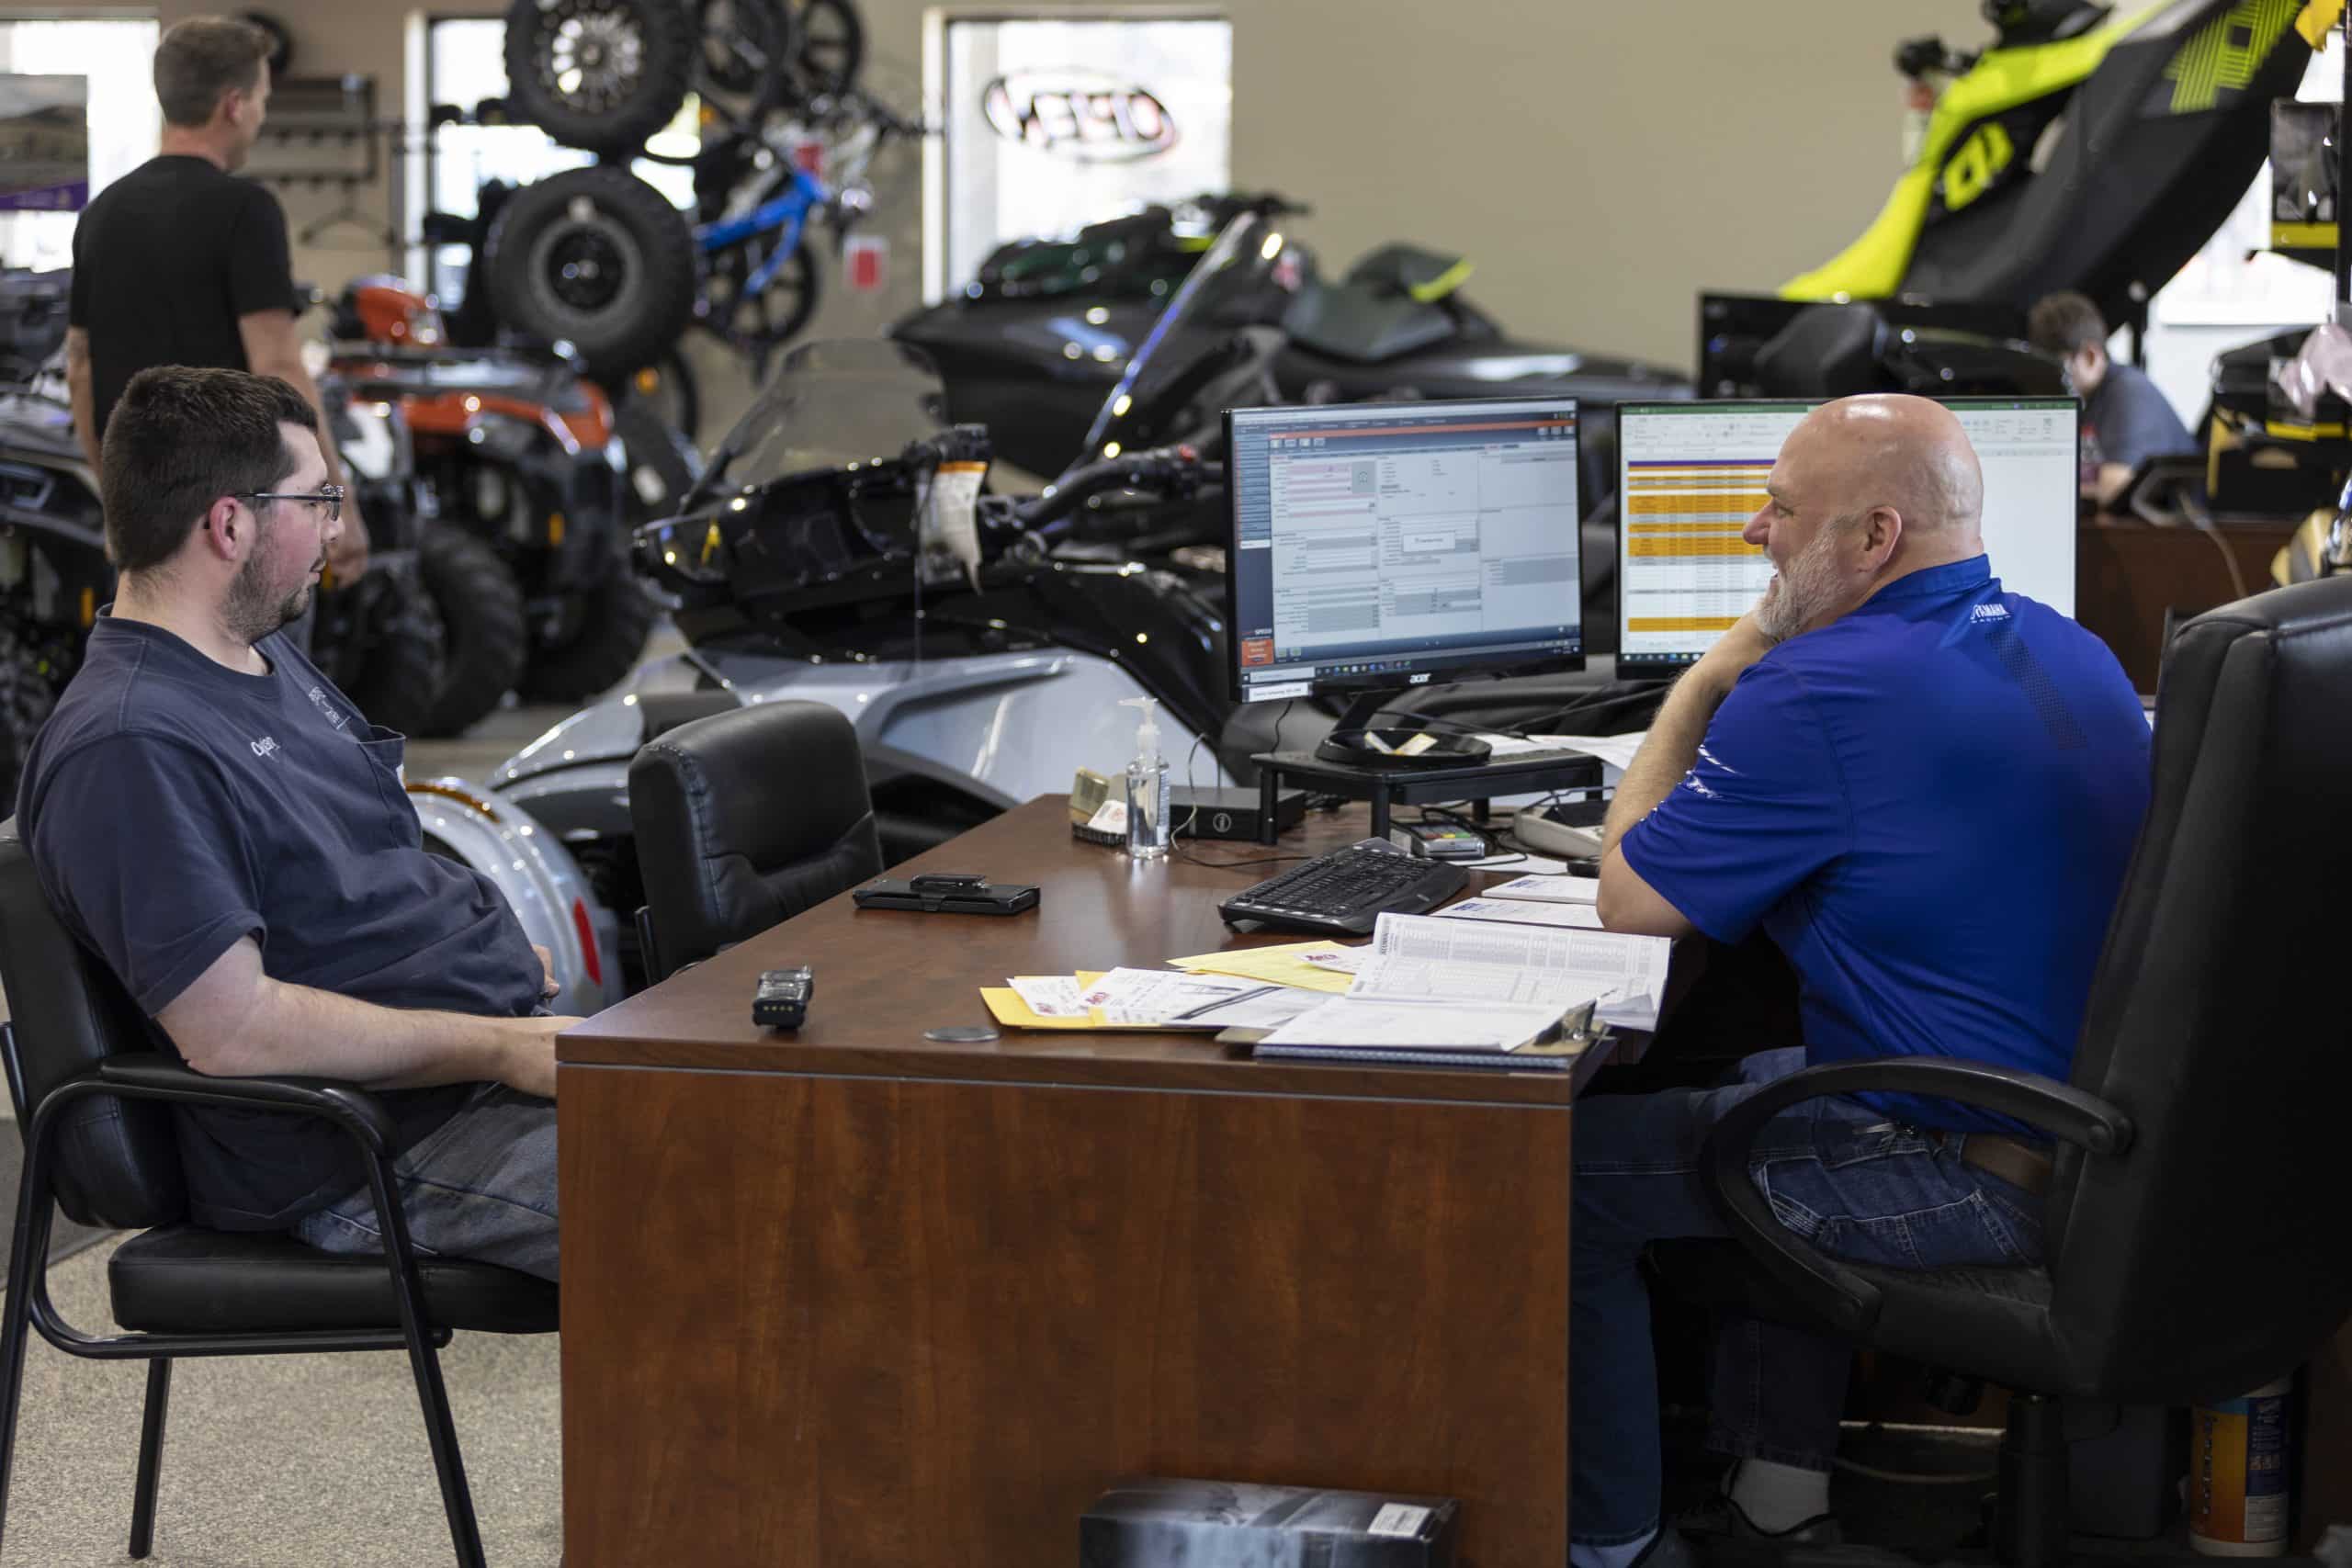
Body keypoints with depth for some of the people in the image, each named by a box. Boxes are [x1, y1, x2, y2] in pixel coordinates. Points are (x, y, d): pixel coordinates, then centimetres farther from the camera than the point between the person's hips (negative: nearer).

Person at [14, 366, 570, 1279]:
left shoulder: (265, 655, 16)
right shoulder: (129, 750, -17)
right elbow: (229, 1030, -23)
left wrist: (493, 951, 10)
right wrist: (500, 1050, -19)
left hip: (504, 1039, 10)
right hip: (389, 1151, -10)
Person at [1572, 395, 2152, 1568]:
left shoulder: (1817, 692, -20)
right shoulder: (2077, 656, 9)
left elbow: (1628, 898, -8)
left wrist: (1710, 676, 1)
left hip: (1977, 1181, -9)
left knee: (1570, 1165, 6)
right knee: (1762, 1076, 33)